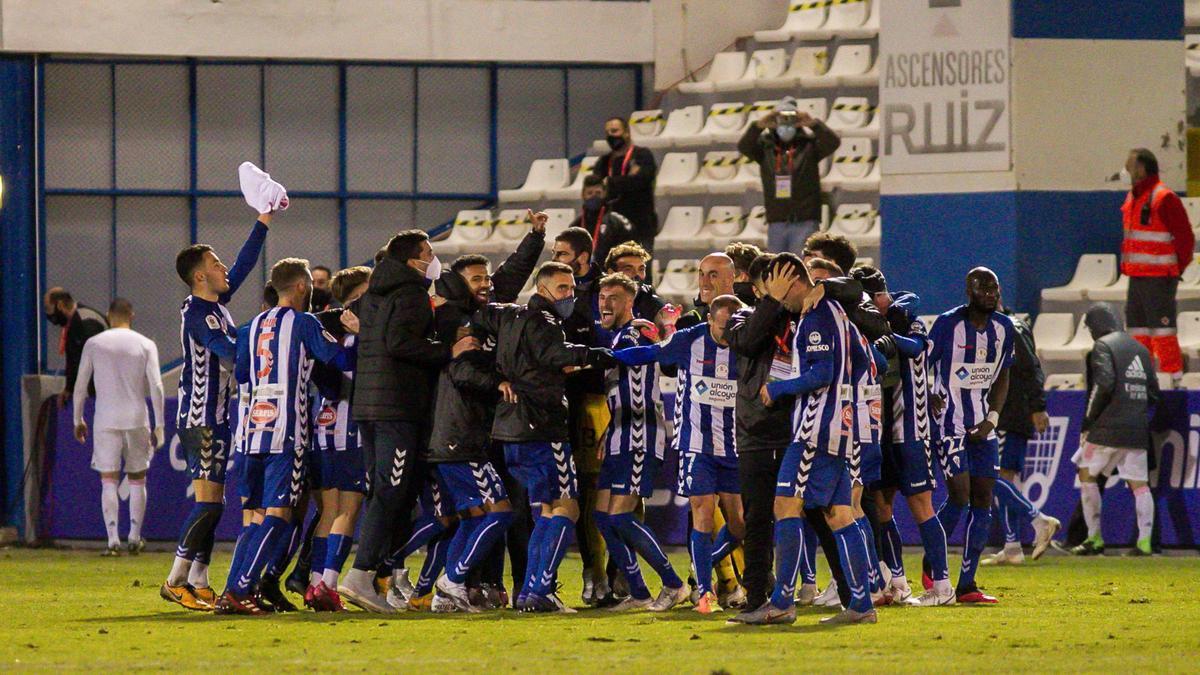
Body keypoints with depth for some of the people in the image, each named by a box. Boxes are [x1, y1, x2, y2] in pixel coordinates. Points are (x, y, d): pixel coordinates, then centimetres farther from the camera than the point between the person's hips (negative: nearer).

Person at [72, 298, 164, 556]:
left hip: (105, 421, -1)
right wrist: (159, 426, 1)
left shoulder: (93, 344, 2)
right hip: (137, 419, 1)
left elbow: (80, 386, 4)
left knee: (109, 481, 1)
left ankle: (113, 540, -8)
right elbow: (156, 387, -3)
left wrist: (78, 420, 15)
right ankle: (134, 537, 11)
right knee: (137, 479, 13)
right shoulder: (145, 345, 2)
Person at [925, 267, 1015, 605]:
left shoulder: (1003, 327, 6)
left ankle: (967, 584, 5)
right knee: (959, 497, -14)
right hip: (950, 423, -6)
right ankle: (933, 567, 9)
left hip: (982, 426, 6)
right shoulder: (948, 324, -11)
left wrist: (992, 419, 2)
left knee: (983, 501, 1)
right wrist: (930, 402, -12)